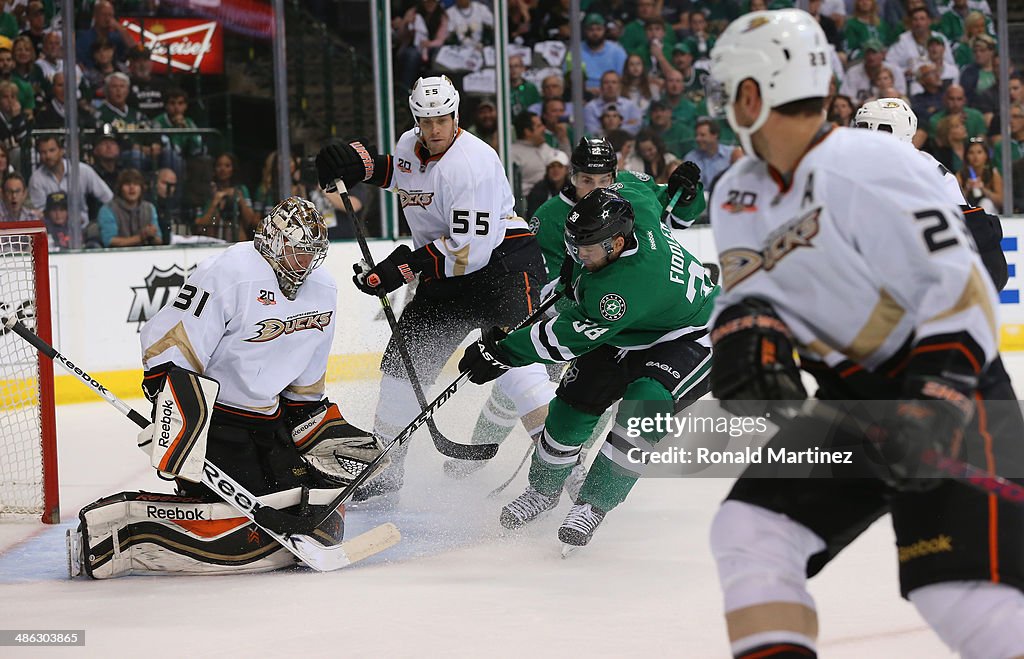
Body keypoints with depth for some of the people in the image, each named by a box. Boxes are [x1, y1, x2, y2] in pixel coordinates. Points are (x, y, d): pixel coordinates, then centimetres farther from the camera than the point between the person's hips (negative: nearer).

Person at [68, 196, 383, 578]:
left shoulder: (323, 291, 8)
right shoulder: (230, 275, -19)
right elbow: (167, 347, -22)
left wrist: (326, 432, 17)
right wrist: (178, 428, -29)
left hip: (267, 419, 9)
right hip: (210, 416, -9)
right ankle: (110, 525, -17)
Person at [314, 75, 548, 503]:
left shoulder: (472, 162, -23)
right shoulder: (411, 146, 2)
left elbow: (471, 248, -29)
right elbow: (402, 172, 30)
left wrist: (403, 268, -29)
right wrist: (361, 163, 10)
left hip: (503, 260, -9)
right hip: (445, 274, 9)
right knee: (404, 358, 8)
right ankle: (384, 466, 20)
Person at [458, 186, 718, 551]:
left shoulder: (628, 283, -41)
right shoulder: (632, 203, -20)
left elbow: (572, 336, -36)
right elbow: (642, 187, 6)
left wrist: (503, 352, -29)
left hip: (691, 337, -9)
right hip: (628, 333, 9)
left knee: (646, 403, -32)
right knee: (576, 399, -1)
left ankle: (594, 502, -20)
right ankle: (544, 487, 21)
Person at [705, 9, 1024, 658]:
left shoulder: (869, 167, -20)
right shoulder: (738, 197, 7)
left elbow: (961, 287, -22)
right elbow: (749, 289, 12)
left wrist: (935, 403, -29)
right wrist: (747, 335, -12)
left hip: (950, 392, -9)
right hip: (851, 402, 9)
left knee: (962, 592, -22)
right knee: (751, 531, -3)